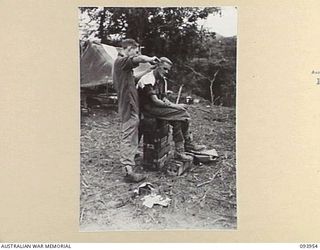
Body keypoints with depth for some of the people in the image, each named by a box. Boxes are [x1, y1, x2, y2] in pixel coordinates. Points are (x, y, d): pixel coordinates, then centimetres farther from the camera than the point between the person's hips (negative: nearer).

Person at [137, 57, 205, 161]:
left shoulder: (162, 80, 13)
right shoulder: (149, 80, -17)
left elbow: (164, 98, 13)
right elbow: (155, 101, -22)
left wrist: (175, 106, -7)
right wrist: (174, 106, -20)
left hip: (157, 106, 9)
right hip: (148, 108, -9)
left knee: (183, 114, -9)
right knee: (178, 115, -22)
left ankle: (188, 144, -5)